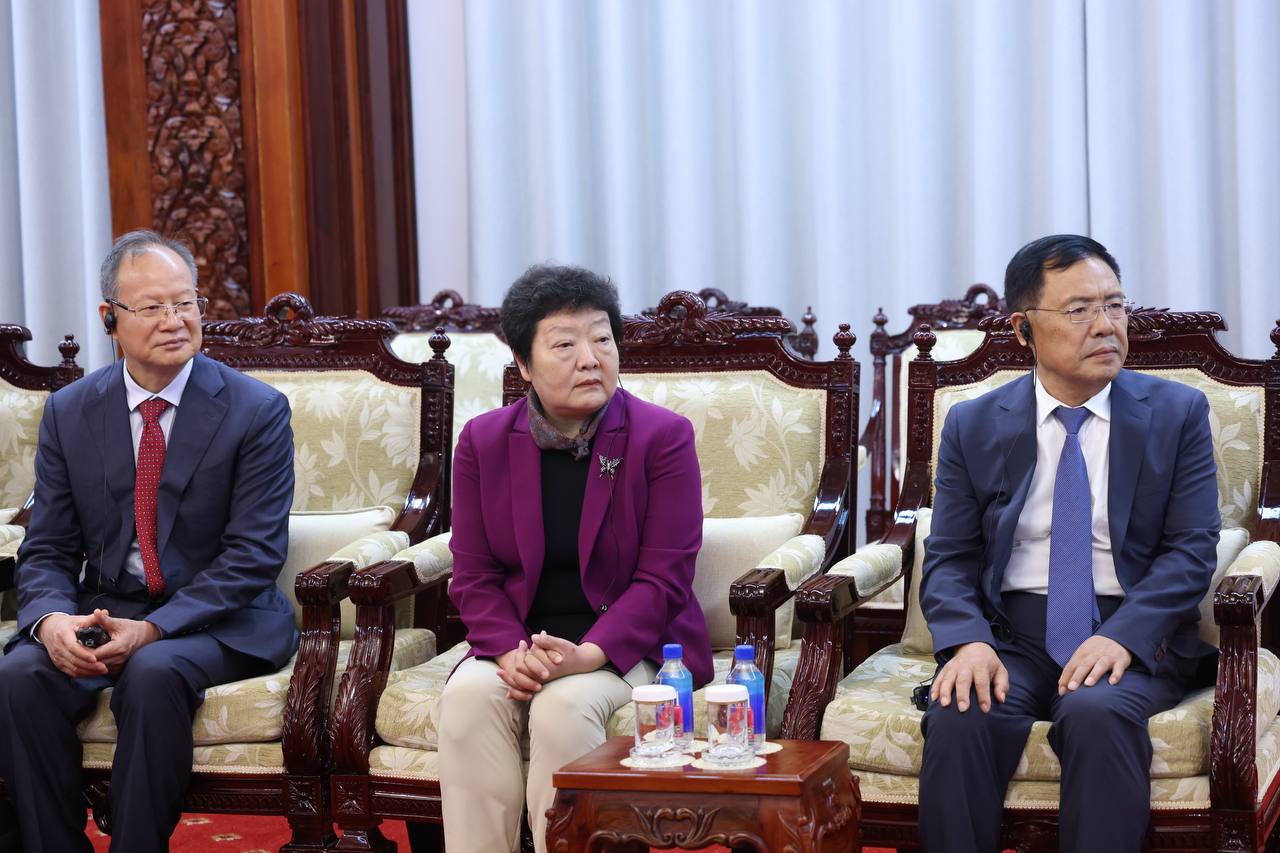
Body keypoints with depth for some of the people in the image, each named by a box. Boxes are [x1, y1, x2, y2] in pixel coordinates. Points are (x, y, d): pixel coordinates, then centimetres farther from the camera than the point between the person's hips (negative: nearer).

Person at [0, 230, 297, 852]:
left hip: (216, 619, -3)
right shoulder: (69, 412, 7)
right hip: (102, 610, 3)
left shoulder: (257, 411, -4)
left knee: (153, 674, -35)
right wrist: (51, 620, -18)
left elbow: (253, 555, -10)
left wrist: (153, 630, -22)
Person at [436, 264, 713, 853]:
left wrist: (588, 655, -24)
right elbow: (474, 576, 3)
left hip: (627, 645, -3)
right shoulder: (483, 441, 4)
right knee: (468, 695, -26)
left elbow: (663, 579, -10)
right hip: (520, 644, 3)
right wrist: (510, 652, -17)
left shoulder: (663, 437, -6)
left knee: (566, 705, -32)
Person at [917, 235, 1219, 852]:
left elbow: (1192, 549, -2)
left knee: (1098, 714, -34)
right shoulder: (973, 426, 8)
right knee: (959, 719, -30)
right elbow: (949, 559, 6)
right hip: (1010, 634, 1)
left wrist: (1121, 637, -19)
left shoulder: (1178, 413, 5)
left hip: (1131, 634, -1)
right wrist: (968, 641, -16)